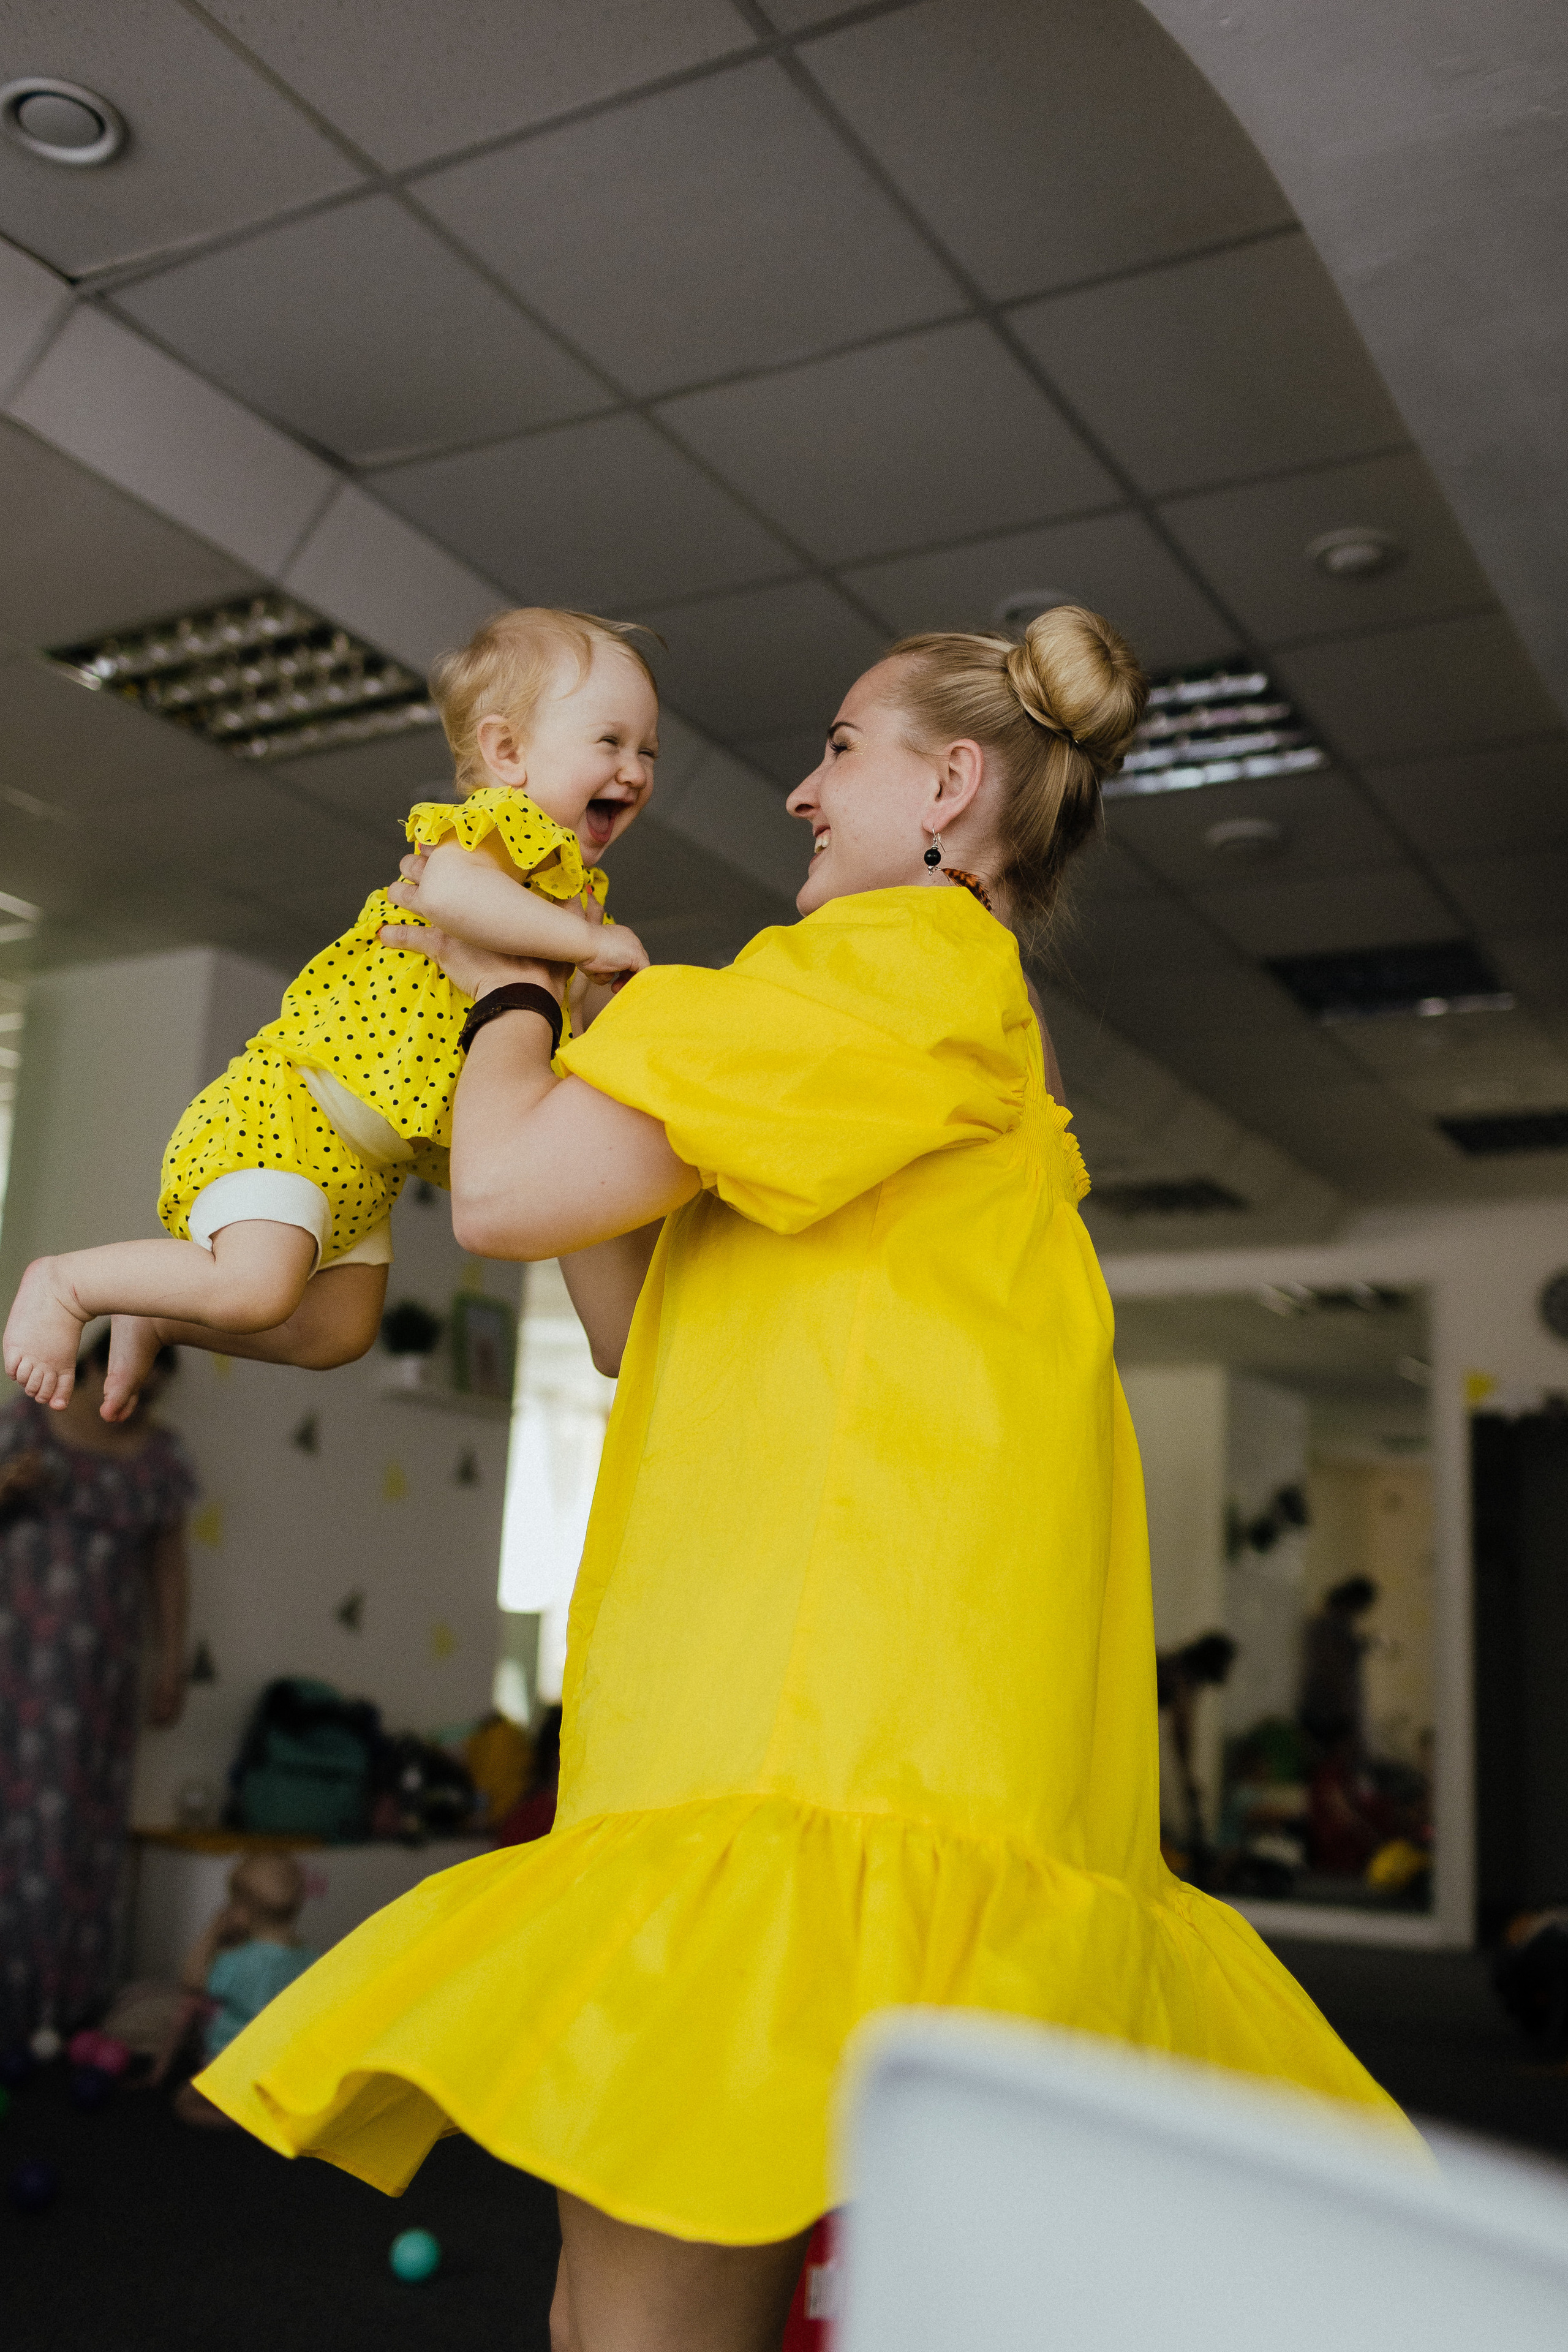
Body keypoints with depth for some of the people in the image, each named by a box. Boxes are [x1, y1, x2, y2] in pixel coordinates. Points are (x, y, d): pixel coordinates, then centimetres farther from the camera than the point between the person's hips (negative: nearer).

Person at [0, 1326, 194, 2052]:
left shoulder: (161, 1456, 5)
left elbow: (167, 1561, 9)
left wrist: (172, 1662, 5)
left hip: (100, 1665, 2)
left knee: (80, 1822, 2)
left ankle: (62, 2002, 8)